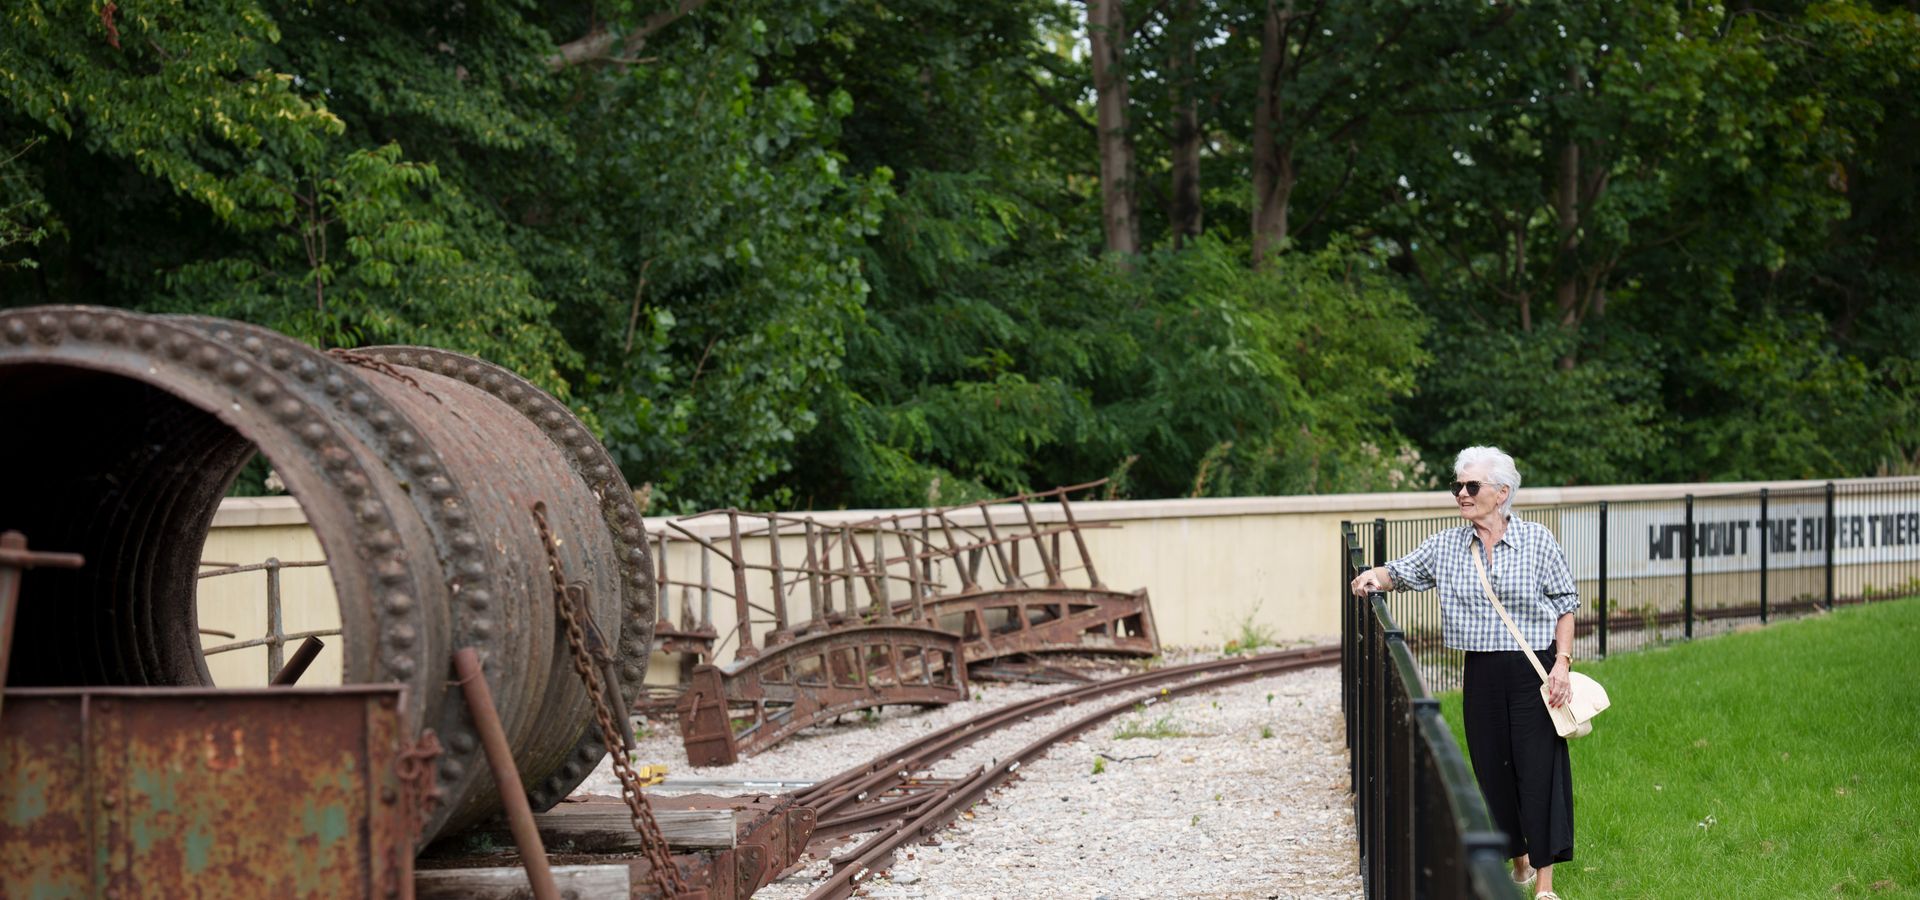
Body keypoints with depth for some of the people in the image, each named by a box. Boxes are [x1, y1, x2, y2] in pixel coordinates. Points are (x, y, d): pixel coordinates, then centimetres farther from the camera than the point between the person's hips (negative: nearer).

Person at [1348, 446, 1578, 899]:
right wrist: (1375, 576, -8)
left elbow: (1565, 606, 0)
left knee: (1539, 769, -6)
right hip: (1481, 674, 4)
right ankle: (1519, 861, 27)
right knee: (1492, 768, 9)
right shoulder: (1447, 546, 5)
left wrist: (1562, 662, -9)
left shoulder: (1538, 541, -4)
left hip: (1534, 670, -4)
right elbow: (1402, 573, 15)